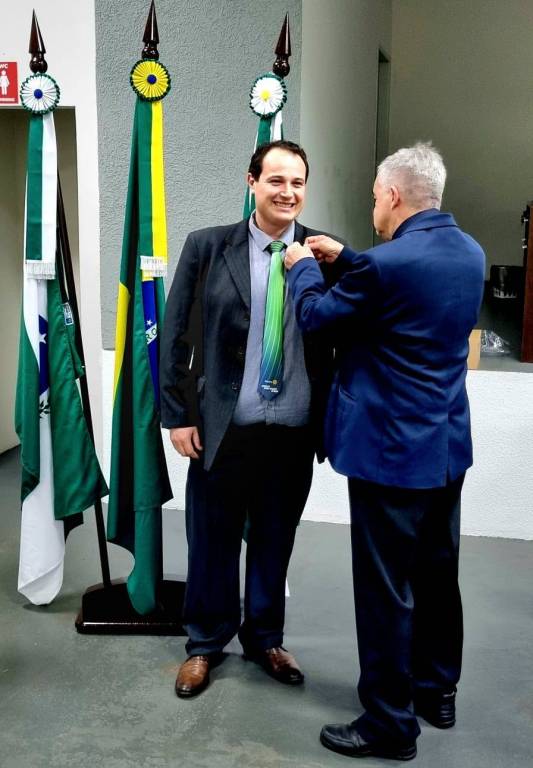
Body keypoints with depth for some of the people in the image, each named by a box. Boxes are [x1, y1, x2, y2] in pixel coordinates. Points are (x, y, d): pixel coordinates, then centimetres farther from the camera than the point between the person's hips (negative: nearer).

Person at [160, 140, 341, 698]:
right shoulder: (207, 247, -3)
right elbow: (174, 336, 0)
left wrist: (333, 423, -5)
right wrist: (177, 414, -3)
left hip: (295, 432, 1)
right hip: (223, 427, -1)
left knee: (275, 543, 16)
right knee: (212, 541, 12)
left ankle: (264, 638, 38)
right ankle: (205, 642, 34)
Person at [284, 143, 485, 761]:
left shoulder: (388, 262, -21)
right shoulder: (469, 252, 5)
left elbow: (316, 316, -7)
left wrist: (303, 266, 11)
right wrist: (343, 259, 16)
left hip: (391, 450, -9)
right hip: (448, 444, 9)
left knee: (386, 590, 4)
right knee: (437, 575, 20)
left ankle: (390, 724, 18)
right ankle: (436, 691, 38)